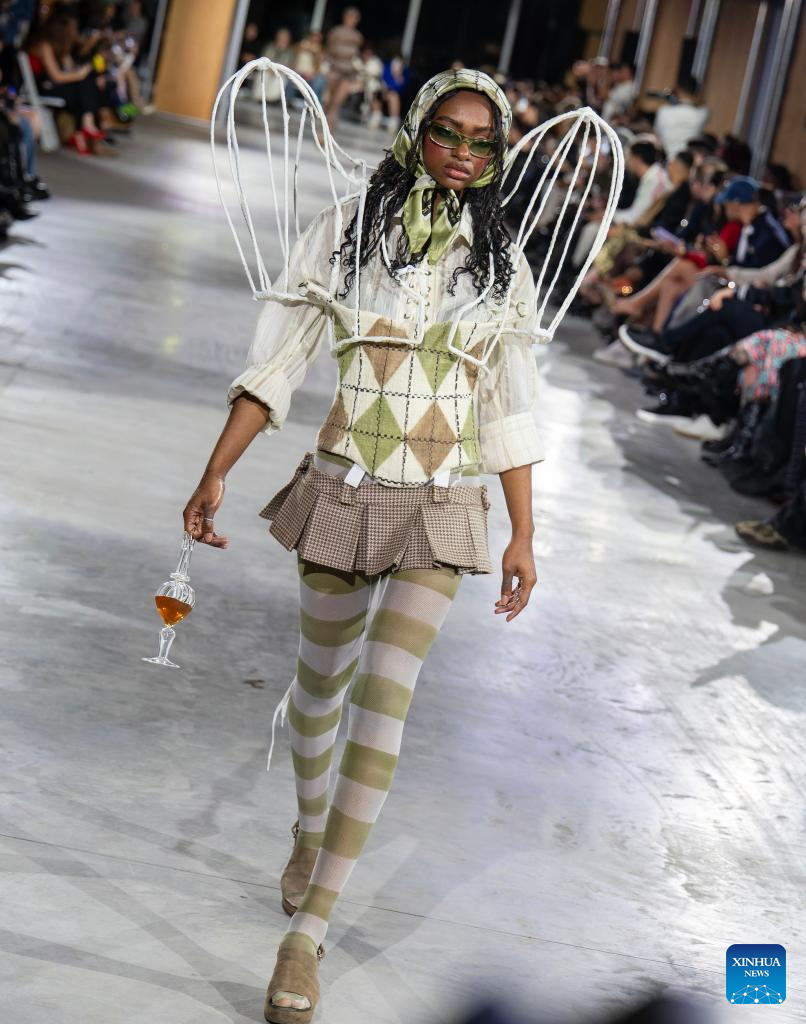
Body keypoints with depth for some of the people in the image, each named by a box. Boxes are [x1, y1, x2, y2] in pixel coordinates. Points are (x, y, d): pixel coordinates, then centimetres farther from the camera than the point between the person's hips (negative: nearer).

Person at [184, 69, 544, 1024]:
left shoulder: (502, 265, 2)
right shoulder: (341, 232, -3)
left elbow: (511, 409, 5)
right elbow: (275, 363, -1)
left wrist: (524, 536, 4)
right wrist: (214, 475, -6)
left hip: (440, 511, 0)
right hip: (343, 492, 1)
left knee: (382, 699, -13)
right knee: (322, 680, 17)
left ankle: (307, 930, -9)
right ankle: (310, 827, 48)